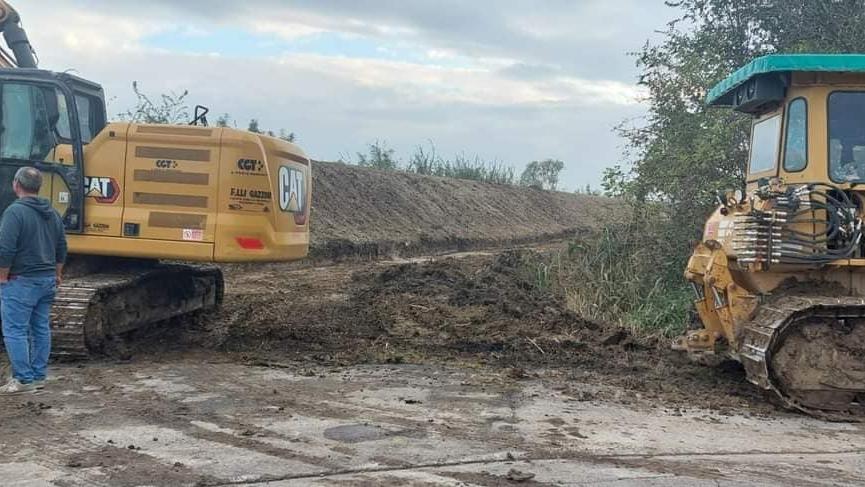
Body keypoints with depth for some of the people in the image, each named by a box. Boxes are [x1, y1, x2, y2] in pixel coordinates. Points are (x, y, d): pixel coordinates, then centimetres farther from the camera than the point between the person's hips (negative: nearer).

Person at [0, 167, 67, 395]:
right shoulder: (52, 213, 10)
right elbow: (61, 249, 17)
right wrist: (56, 274, 25)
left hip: (21, 282, -8)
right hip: (47, 280, 8)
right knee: (41, 329, 12)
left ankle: (23, 380, -2)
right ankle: (39, 377, 18)